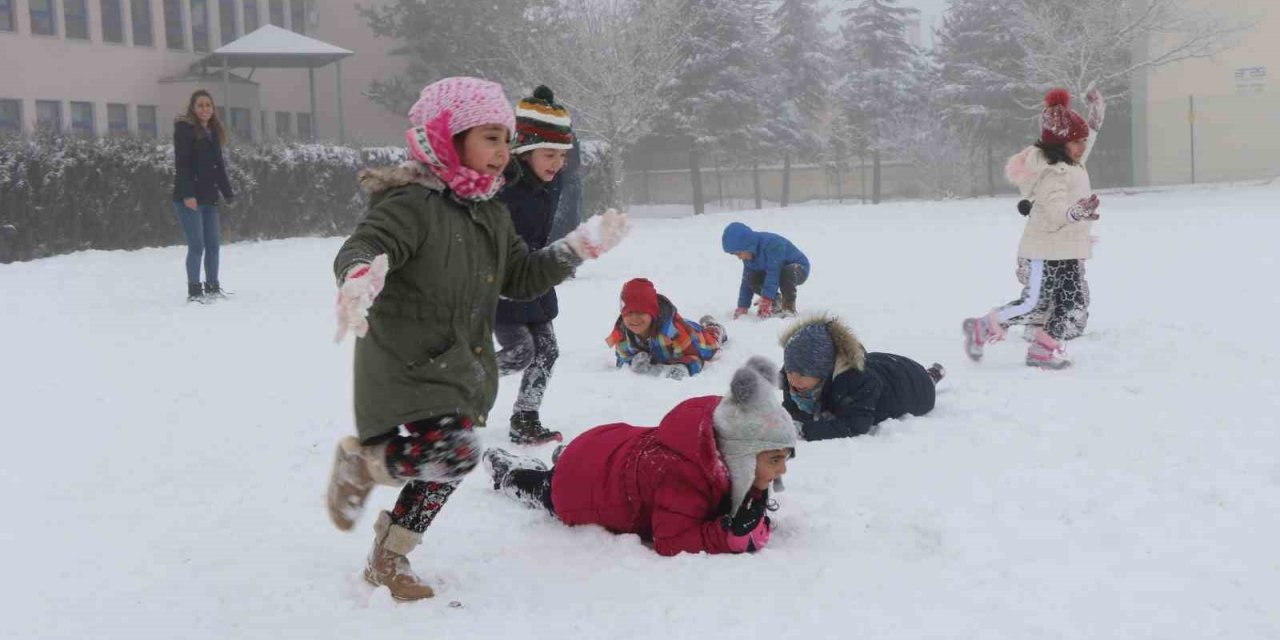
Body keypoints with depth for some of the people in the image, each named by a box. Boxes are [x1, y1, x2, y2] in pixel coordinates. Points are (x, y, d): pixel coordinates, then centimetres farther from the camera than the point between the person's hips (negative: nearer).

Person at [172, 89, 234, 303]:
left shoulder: (214, 132, 16)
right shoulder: (184, 129, -6)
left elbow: (219, 166, 20)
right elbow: (182, 164, -14)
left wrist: (228, 193, 14)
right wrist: (187, 194, -22)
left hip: (209, 197, 7)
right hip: (189, 197, -7)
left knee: (213, 243, 7)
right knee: (197, 245, -9)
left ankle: (213, 287, 16)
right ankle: (194, 291, -3)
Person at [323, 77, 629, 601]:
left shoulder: (490, 214, 10)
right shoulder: (410, 204, -17)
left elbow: (520, 278, 18)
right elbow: (359, 248, -30)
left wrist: (581, 247, 11)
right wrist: (361, 274, -55)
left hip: (463, 370, 9)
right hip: (407, 367, -9)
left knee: (442, 471, 15)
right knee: (453, 455, -26)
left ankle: (389, 560, 35)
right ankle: (360, 459, 3)